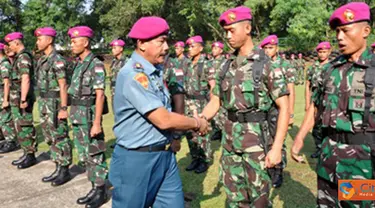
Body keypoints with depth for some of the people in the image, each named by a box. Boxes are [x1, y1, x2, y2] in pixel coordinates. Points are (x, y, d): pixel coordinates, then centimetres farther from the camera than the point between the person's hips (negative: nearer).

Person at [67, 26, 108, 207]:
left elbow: (100, 95, -19)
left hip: (89, 116, -9)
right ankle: (94, 188, 25)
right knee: (84, 155, 14)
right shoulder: (78, 64, 12)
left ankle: (100, 191, 12)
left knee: (94, 155, 0)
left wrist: (97, 123, -22)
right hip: (77, 116, 9)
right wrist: (73, 115, 17)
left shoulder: (96, 65, -14)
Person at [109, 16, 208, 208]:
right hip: (137, 159, -8)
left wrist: (170, 139, 2)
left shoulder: (156, 70, 7)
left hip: (165, 155, 8)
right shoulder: (134, 75, -22)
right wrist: (197, 124, -10)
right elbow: (163, 120, -24)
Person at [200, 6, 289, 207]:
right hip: (230, 138, 6)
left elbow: (283, 107, -11)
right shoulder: (228, 66, 8)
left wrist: (277, 147, -18)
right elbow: (214, 103, 11)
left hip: (256, 138, -5)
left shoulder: (266, 64, -9)